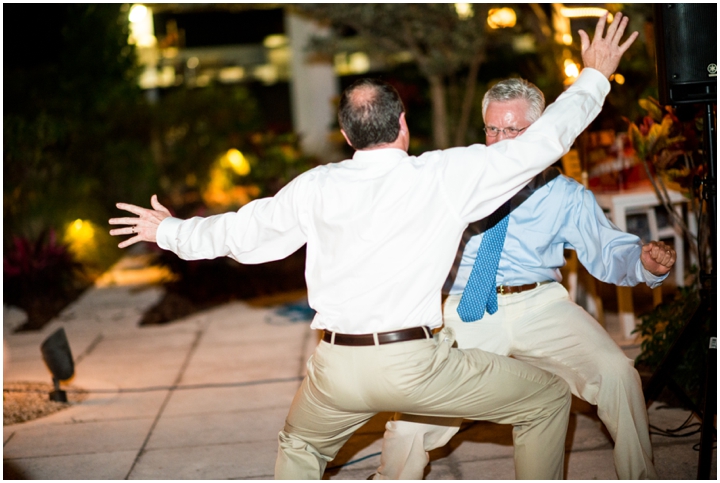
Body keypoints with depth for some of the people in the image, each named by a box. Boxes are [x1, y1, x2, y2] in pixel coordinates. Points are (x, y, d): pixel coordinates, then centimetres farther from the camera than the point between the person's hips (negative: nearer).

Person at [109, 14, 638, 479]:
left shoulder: (317, 187, 3)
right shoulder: (446, 175, -4)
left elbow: (241, 231, 15)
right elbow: (540, 142, 3)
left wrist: (170, 232, 33)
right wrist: (595, 77, 19)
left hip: (336, 368, 4)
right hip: (415, 365, -3)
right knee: (548, 396, 16)